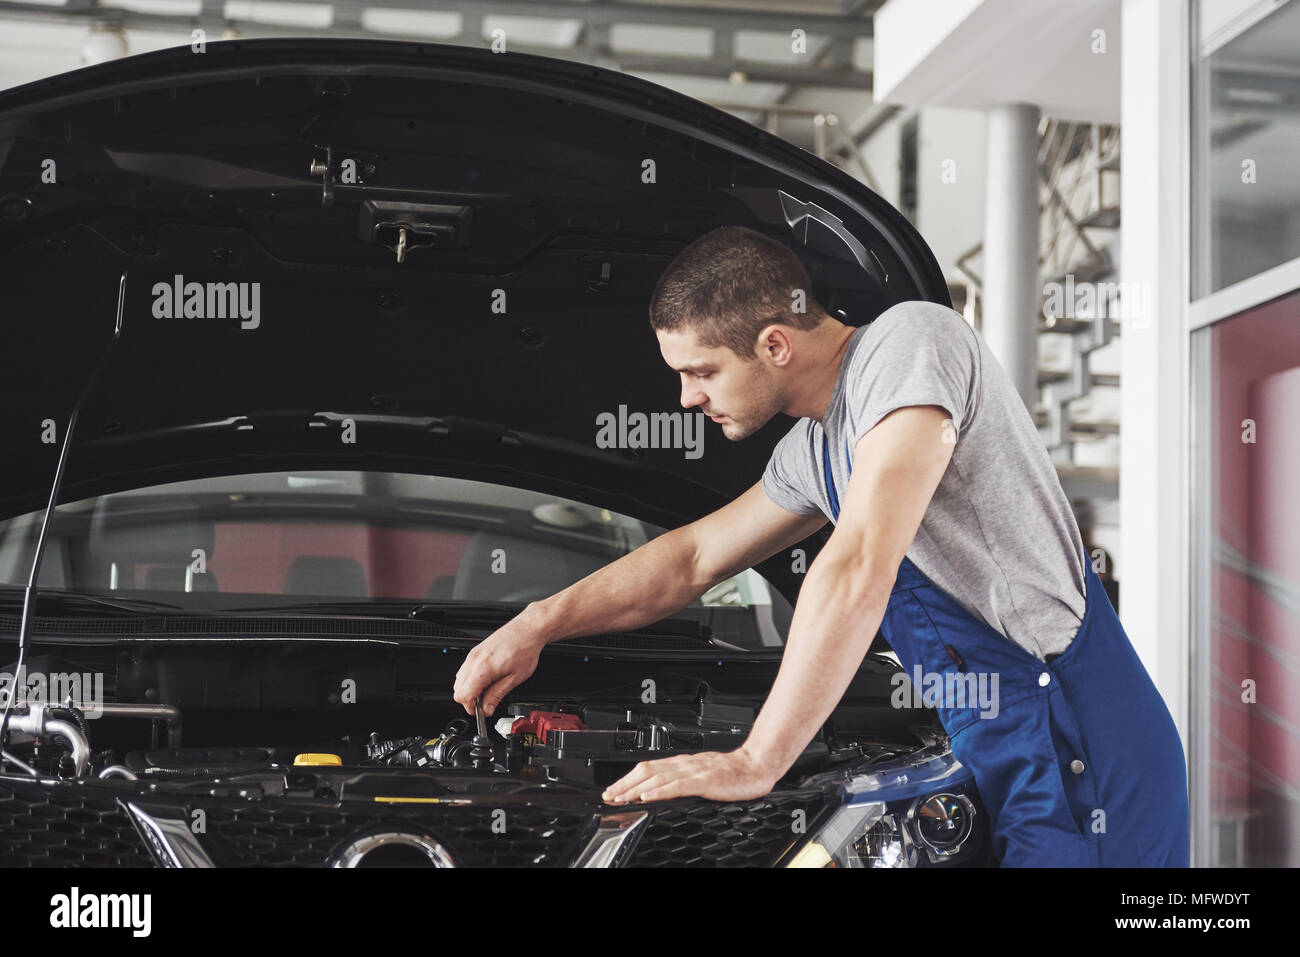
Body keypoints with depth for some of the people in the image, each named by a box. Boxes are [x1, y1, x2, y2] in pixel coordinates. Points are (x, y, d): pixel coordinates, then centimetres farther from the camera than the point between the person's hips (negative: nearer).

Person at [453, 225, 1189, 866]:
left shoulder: (908, 342, -15)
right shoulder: (813, 451, 15)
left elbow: (858, 572, -24)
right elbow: (693, 558, 27)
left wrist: (755, 762, -22)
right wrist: (539, 625, 22)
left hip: (1082, 761, -9)